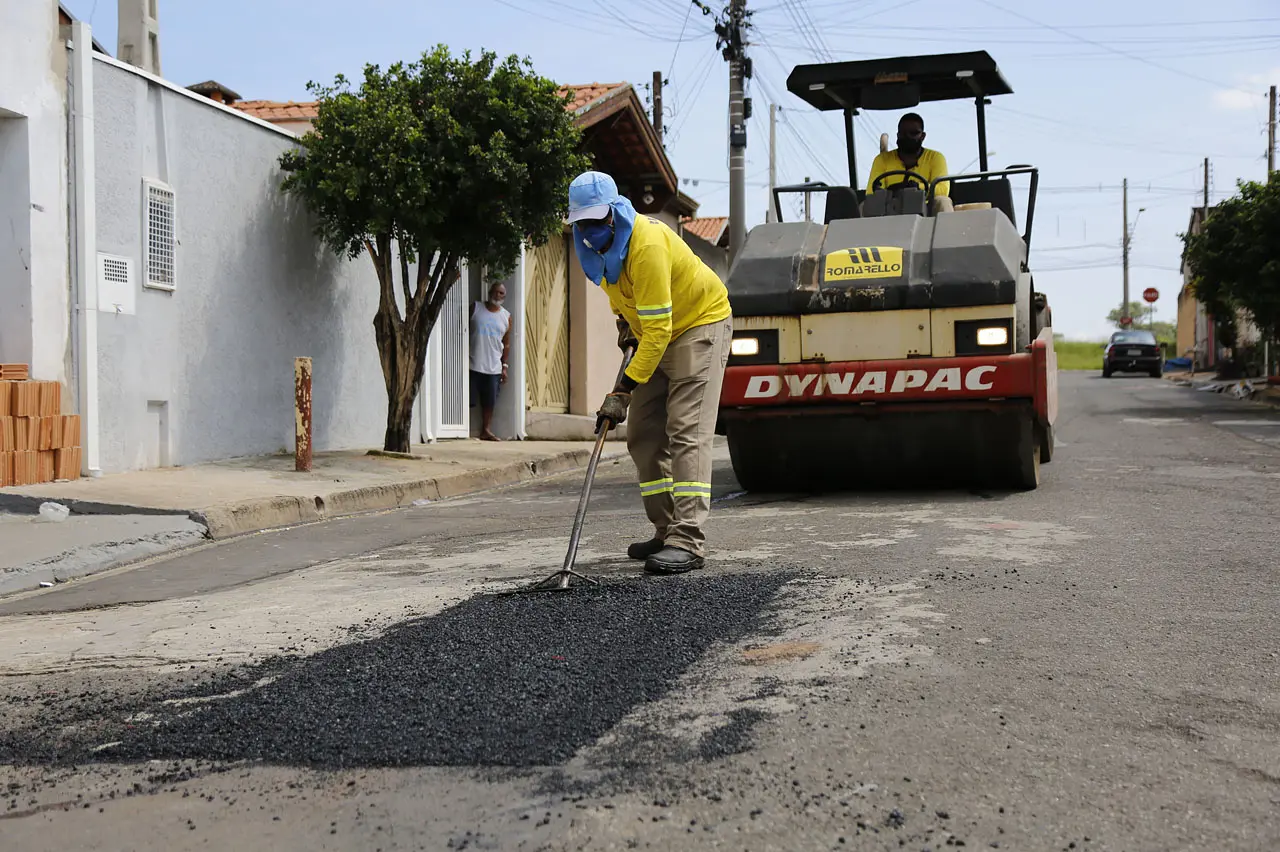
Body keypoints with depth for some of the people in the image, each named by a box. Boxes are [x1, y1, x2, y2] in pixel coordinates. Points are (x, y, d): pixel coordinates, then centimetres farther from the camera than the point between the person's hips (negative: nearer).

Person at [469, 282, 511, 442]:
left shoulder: (506, 316, 9)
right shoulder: (475, 308, 1)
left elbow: (506, 344, 13)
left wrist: (504, 366, 9)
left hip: (494, 367, 3)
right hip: (473, 364, -3)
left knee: (489, 401, 7)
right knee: (469, 398, -1)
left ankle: (486, 430, 18)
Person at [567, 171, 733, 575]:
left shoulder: (647, 245, -32)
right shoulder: (599, 241, -5)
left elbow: (658, 329, -33)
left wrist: (624, 389, -34)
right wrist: (625, 319, 9)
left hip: (700, 323, -9)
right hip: (656, 334, 9)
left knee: (687, 433, -18)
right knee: (644, 436, 5)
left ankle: (687, 542, -21)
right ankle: (667, 531, 12)